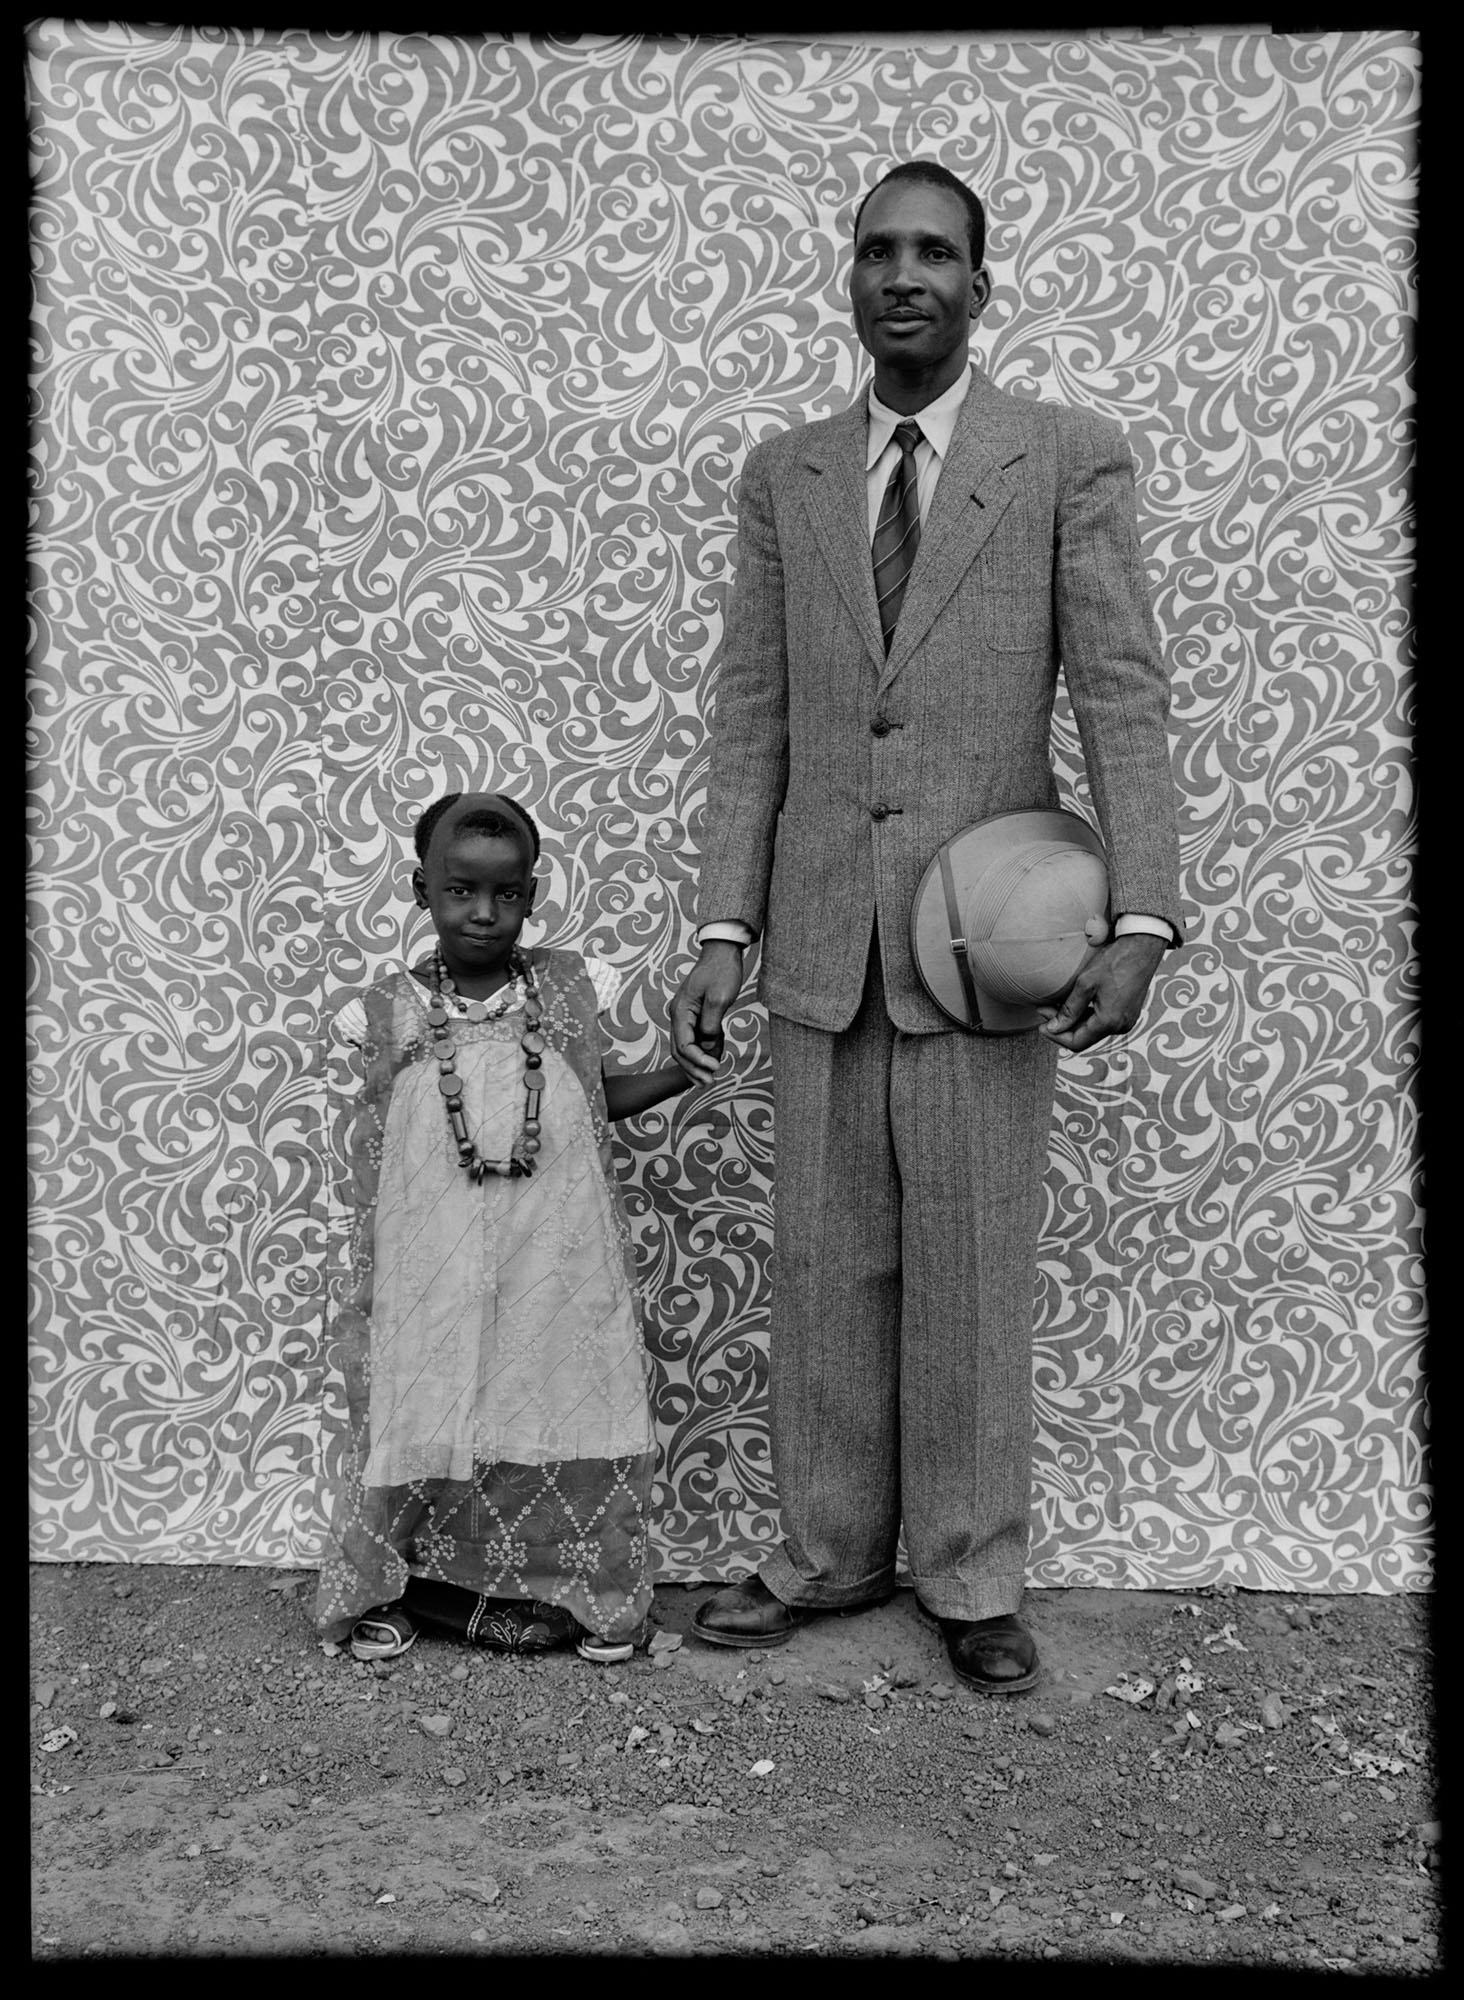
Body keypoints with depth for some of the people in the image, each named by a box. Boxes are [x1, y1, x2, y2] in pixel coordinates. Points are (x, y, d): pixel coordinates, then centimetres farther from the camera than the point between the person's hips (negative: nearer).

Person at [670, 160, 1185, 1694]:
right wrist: (722, 926, 0)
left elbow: (1123, 698, -4)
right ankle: (831, 1552, 26)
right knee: (823, 1267, 9)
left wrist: (1141, 920, -15)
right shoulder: (783, 475, 11)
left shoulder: (1072, 460, 3)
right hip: (822, 935, 3)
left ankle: (973, 1579, 21)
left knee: (972, 1277, 4)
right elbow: (751, 717, 8)